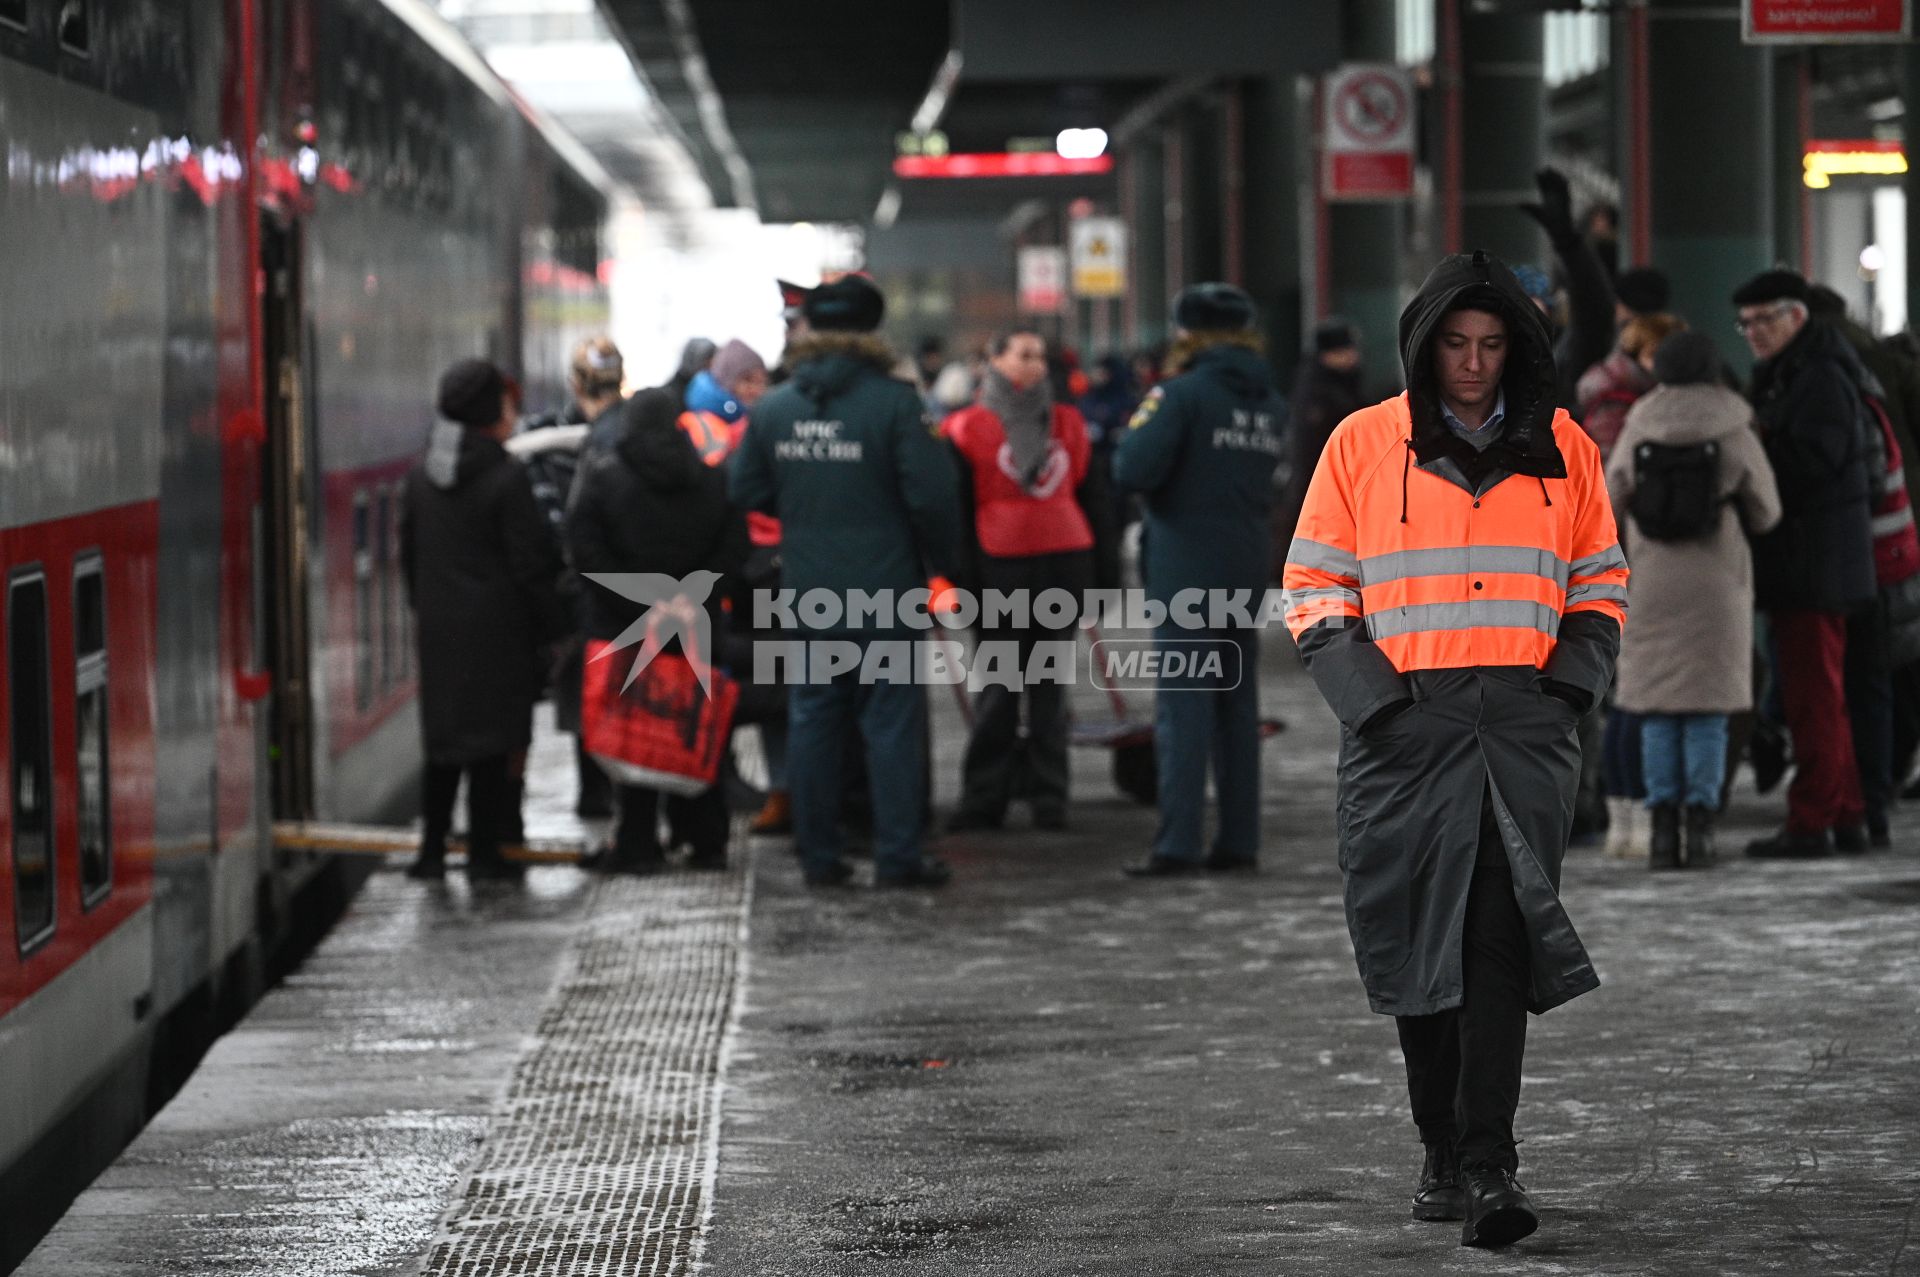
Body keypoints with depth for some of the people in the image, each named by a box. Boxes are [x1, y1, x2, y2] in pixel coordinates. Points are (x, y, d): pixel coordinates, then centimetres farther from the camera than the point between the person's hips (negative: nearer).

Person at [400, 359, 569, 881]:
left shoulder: (421, 475, 5)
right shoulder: (506, 476, -13)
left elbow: (408, 553, 12)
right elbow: (530, 563, -12)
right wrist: (554, 625, -4)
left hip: (437, 627, 6)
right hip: (496, 629, -5)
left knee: (443, 738, 12)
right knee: (492, 739, 1)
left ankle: (432, 847, 12)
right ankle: (484, 850, 3)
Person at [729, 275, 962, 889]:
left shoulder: (771, 408, 1)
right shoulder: (895, 403, -13)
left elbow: (745, 493, 7)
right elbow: (932, 495, -15)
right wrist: (939, 561, 1)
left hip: (806, 591, 4)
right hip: (883, 586, -4)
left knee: (813, 719, 11)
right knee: (892, 721, 2)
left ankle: (819, 856, 13)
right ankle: (898, 856, 2)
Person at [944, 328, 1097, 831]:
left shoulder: (1069, 424, 13)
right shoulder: (970, 429, 1)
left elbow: (1089, 496, 17)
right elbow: (957, 507, -1)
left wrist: (1094, 569, 12)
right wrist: (965, 576, -8)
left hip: (1064, 564, 3)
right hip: (1002, 567, -3)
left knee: (1051, 686, 5)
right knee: (998, 689, -1)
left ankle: (1049, 798, 8)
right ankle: (984, 797, 5)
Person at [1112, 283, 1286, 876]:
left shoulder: (1184, 393, -12)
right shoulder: (1270, 402, 10)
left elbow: (1133, 469, -19)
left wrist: (1142, 420, 1)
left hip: (1185, 571, -7)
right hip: (1250, 569, 7)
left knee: (1183, 705, -6)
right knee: (1237, 704, 12)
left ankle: (1178, 843, -9)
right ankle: (1238, 839, 13)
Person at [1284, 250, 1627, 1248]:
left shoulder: (1562, 449, 11)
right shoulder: (1362, 445, 5)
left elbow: (1600, 584, 19)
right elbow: (1314, 587, 7)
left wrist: (1572, 679, 2)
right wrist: (1370, 693, -6)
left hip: (1524, 723, 0)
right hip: (1405, 724, 0)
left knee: (1501, 938, -11)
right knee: (1421, 942, 4)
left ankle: (1489, 1161, -13)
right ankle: (1442, 1154, 16)